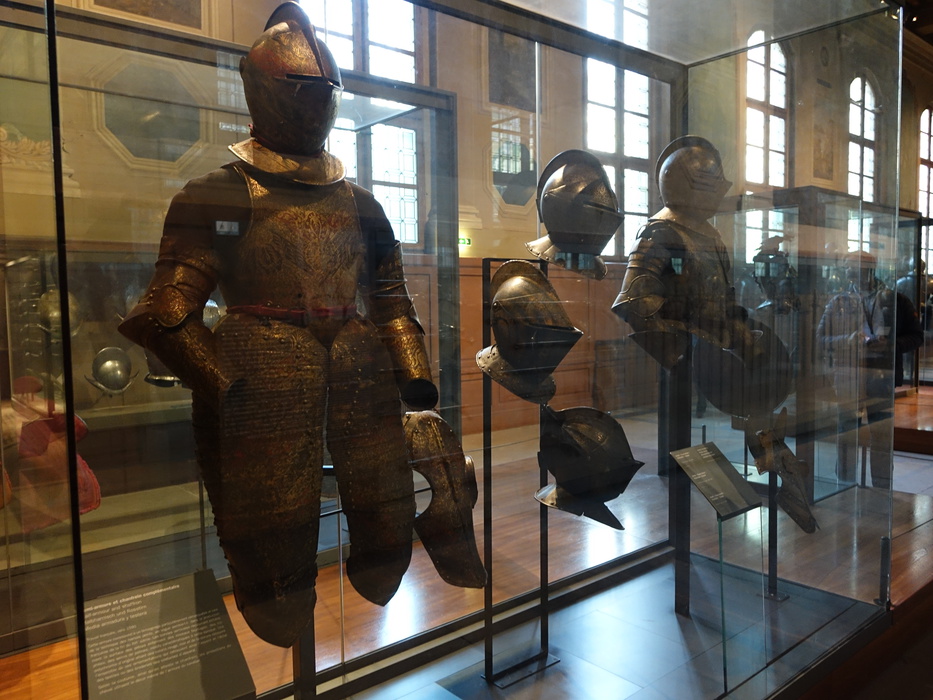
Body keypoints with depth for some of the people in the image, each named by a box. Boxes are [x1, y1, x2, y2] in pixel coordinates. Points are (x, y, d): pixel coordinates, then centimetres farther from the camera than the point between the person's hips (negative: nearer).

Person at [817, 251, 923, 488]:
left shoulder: (896, 300, 5)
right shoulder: (838, 302, 8)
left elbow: (916, 336, 6)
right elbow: (821, 340, 5)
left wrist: (891, 344, -13)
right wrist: (847, 340, -14)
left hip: (882, 378, 0)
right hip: (846, 377, 1)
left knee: (883, 438, 5)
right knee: (846, 436, 6)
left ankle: (882, 491, 17)